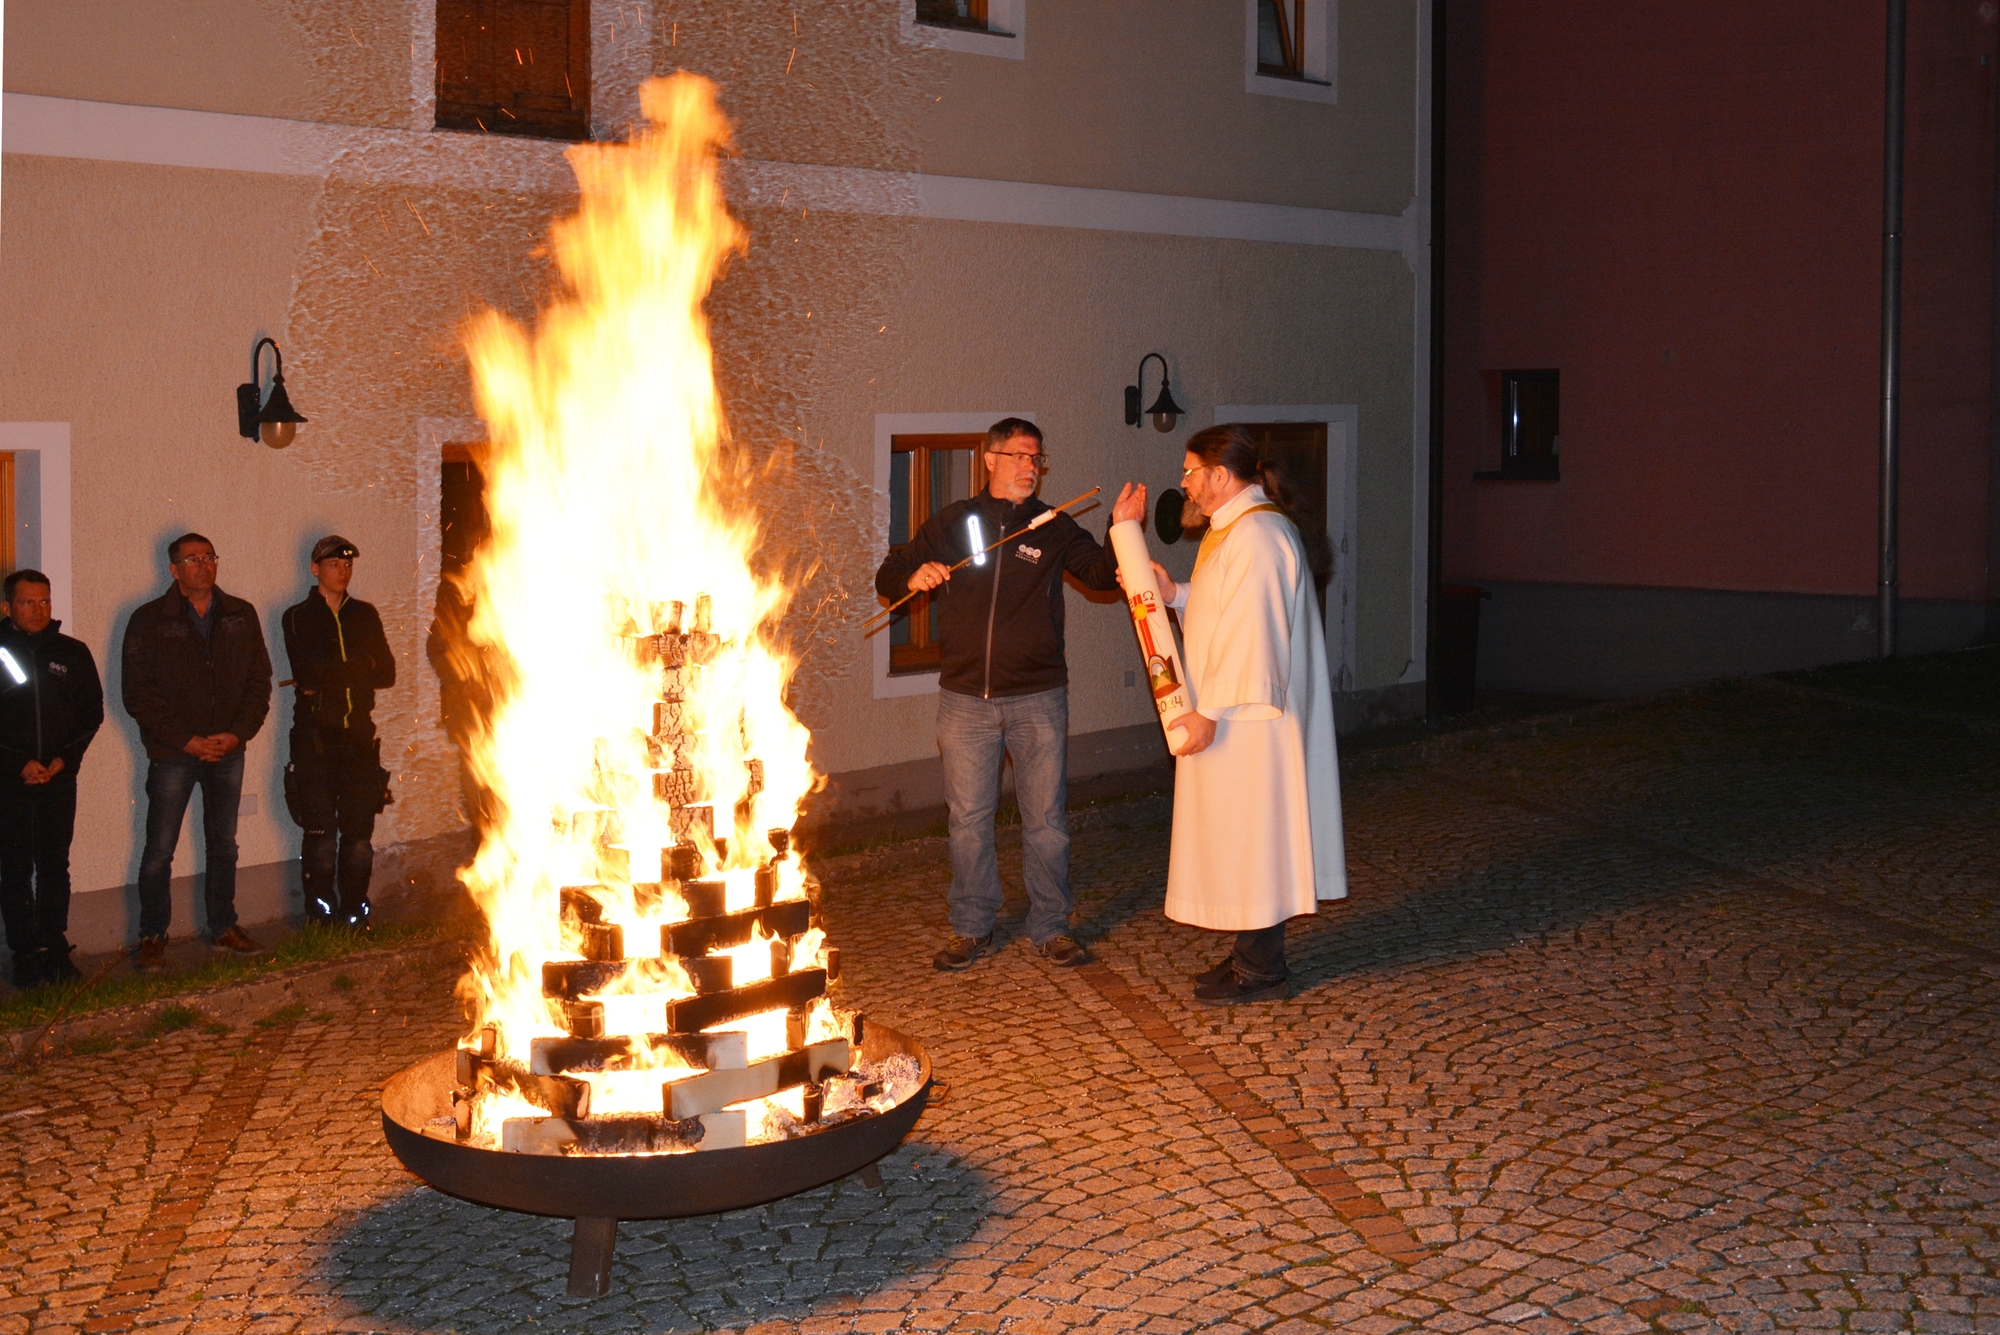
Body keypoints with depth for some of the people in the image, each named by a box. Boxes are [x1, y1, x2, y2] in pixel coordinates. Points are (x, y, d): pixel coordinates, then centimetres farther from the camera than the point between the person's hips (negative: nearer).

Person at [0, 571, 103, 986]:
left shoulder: (72, 653, 8)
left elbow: (92, 712, 10)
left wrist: (65, 758, -4)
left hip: (60, 780, 2)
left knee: (55, 867, 6)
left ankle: (55, 951, 12)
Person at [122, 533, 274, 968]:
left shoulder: (241, 617, 7)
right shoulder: (149, 621, -3)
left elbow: (259, 681, 7)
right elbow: (138, 695, -6)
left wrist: (238, 733, -7)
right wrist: (186, 740, -13)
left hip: (228, 751, 3)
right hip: (172, 753, -3)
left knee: (224, 845, 11)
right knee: (159, 850, -1)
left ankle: (224, 927, 22)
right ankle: (153, 936, 10)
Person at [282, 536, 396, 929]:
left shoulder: (365, 615, 16)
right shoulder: (297, 617, 6)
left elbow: (387, 673, 9)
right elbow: (306, 674, -10)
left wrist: (329, 677, 2)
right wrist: (360, 669, -3)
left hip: (359, 734, 3)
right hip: (316, 735, -3)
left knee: (360, 830, 0)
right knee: (320, 832, -4)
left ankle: (355, 912, 8)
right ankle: (321, 916, 3)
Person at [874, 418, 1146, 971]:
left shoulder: (1054, 529, 6)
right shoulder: (952, 524, 7)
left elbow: (1101, 574, -3)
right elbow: (888, 577, 11)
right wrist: (913, 576, -12)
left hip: (1037, 698, -1)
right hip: (965, 698, 1)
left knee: (1046, 819, 3)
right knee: (968, 819, 7)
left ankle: (1051, 928, 16)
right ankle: (971, 928, 20)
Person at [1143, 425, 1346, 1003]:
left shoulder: (1254, 536, -20)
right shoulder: (1239, 528, 14)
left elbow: (1248, 633, -25)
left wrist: (1210, 711, -24)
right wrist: (1176, 593, 8)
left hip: (1246, 721, -11)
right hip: (1241, 716, 11)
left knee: (1250, 835, -2)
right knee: (1243, 835, 15)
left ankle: (1261, 969, 6)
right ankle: (1256, 954, 23)